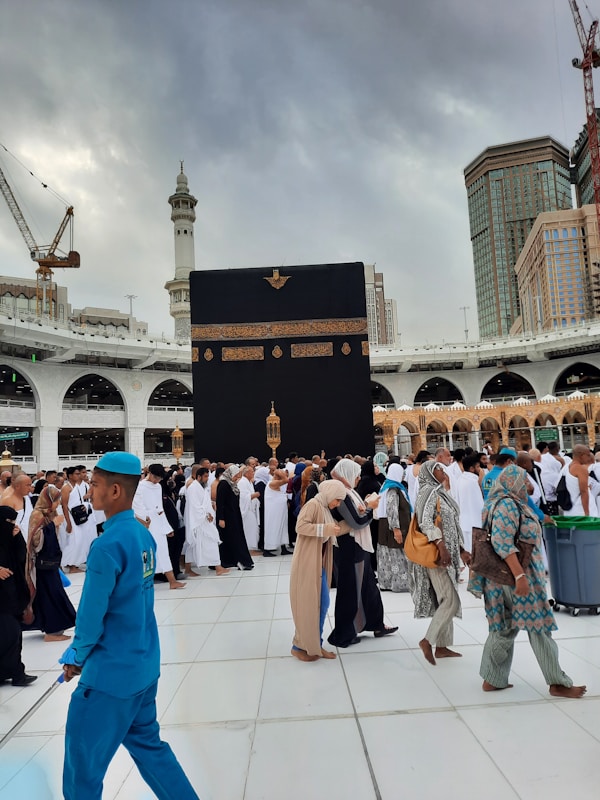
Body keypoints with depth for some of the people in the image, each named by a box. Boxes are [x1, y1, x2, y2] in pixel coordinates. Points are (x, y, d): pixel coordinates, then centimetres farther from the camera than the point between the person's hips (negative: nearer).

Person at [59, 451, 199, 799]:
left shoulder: (108, 545, -24)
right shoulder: (144, 535, 2)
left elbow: (91, 615, -18)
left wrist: (77, 656, 2)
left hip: (112, 671, -8)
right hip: (145, 665, 8)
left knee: (83, 761, 11)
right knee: (147, 743, 23)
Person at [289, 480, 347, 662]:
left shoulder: (326, 509, 13)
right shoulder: (313, 505, -14)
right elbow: (300, 526, -25)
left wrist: (335, 529, 4)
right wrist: (326, 529, -26)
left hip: (320, 563, 9)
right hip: (307, 563, -9)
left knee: (322, 604, 11)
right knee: (307, 605, 1)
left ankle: (316, 644, 23)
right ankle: (300, 646, 15)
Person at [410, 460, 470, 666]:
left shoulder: (440, 492, 17)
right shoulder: (429, 491, -10)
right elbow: (425, 521, -23)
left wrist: (461, 550, 18)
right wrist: (440, 545, -30)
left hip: (447, 553, 9)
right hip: (435, 555, -9)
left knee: (445, 601, 12)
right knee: (451, 602, -10)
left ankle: (442, 646, 19)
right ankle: (427, 640, -3)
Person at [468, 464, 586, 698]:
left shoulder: (498, 502, 13)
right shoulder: (508, 504, -18)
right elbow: (502, 542, -26)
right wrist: (520, 575, -27)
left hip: (503, 577, 9)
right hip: (514, 575, -9)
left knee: (503, 627, 13)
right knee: (539, 627, 4)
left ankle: (492, 679, 18)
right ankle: (557, 683, 17)